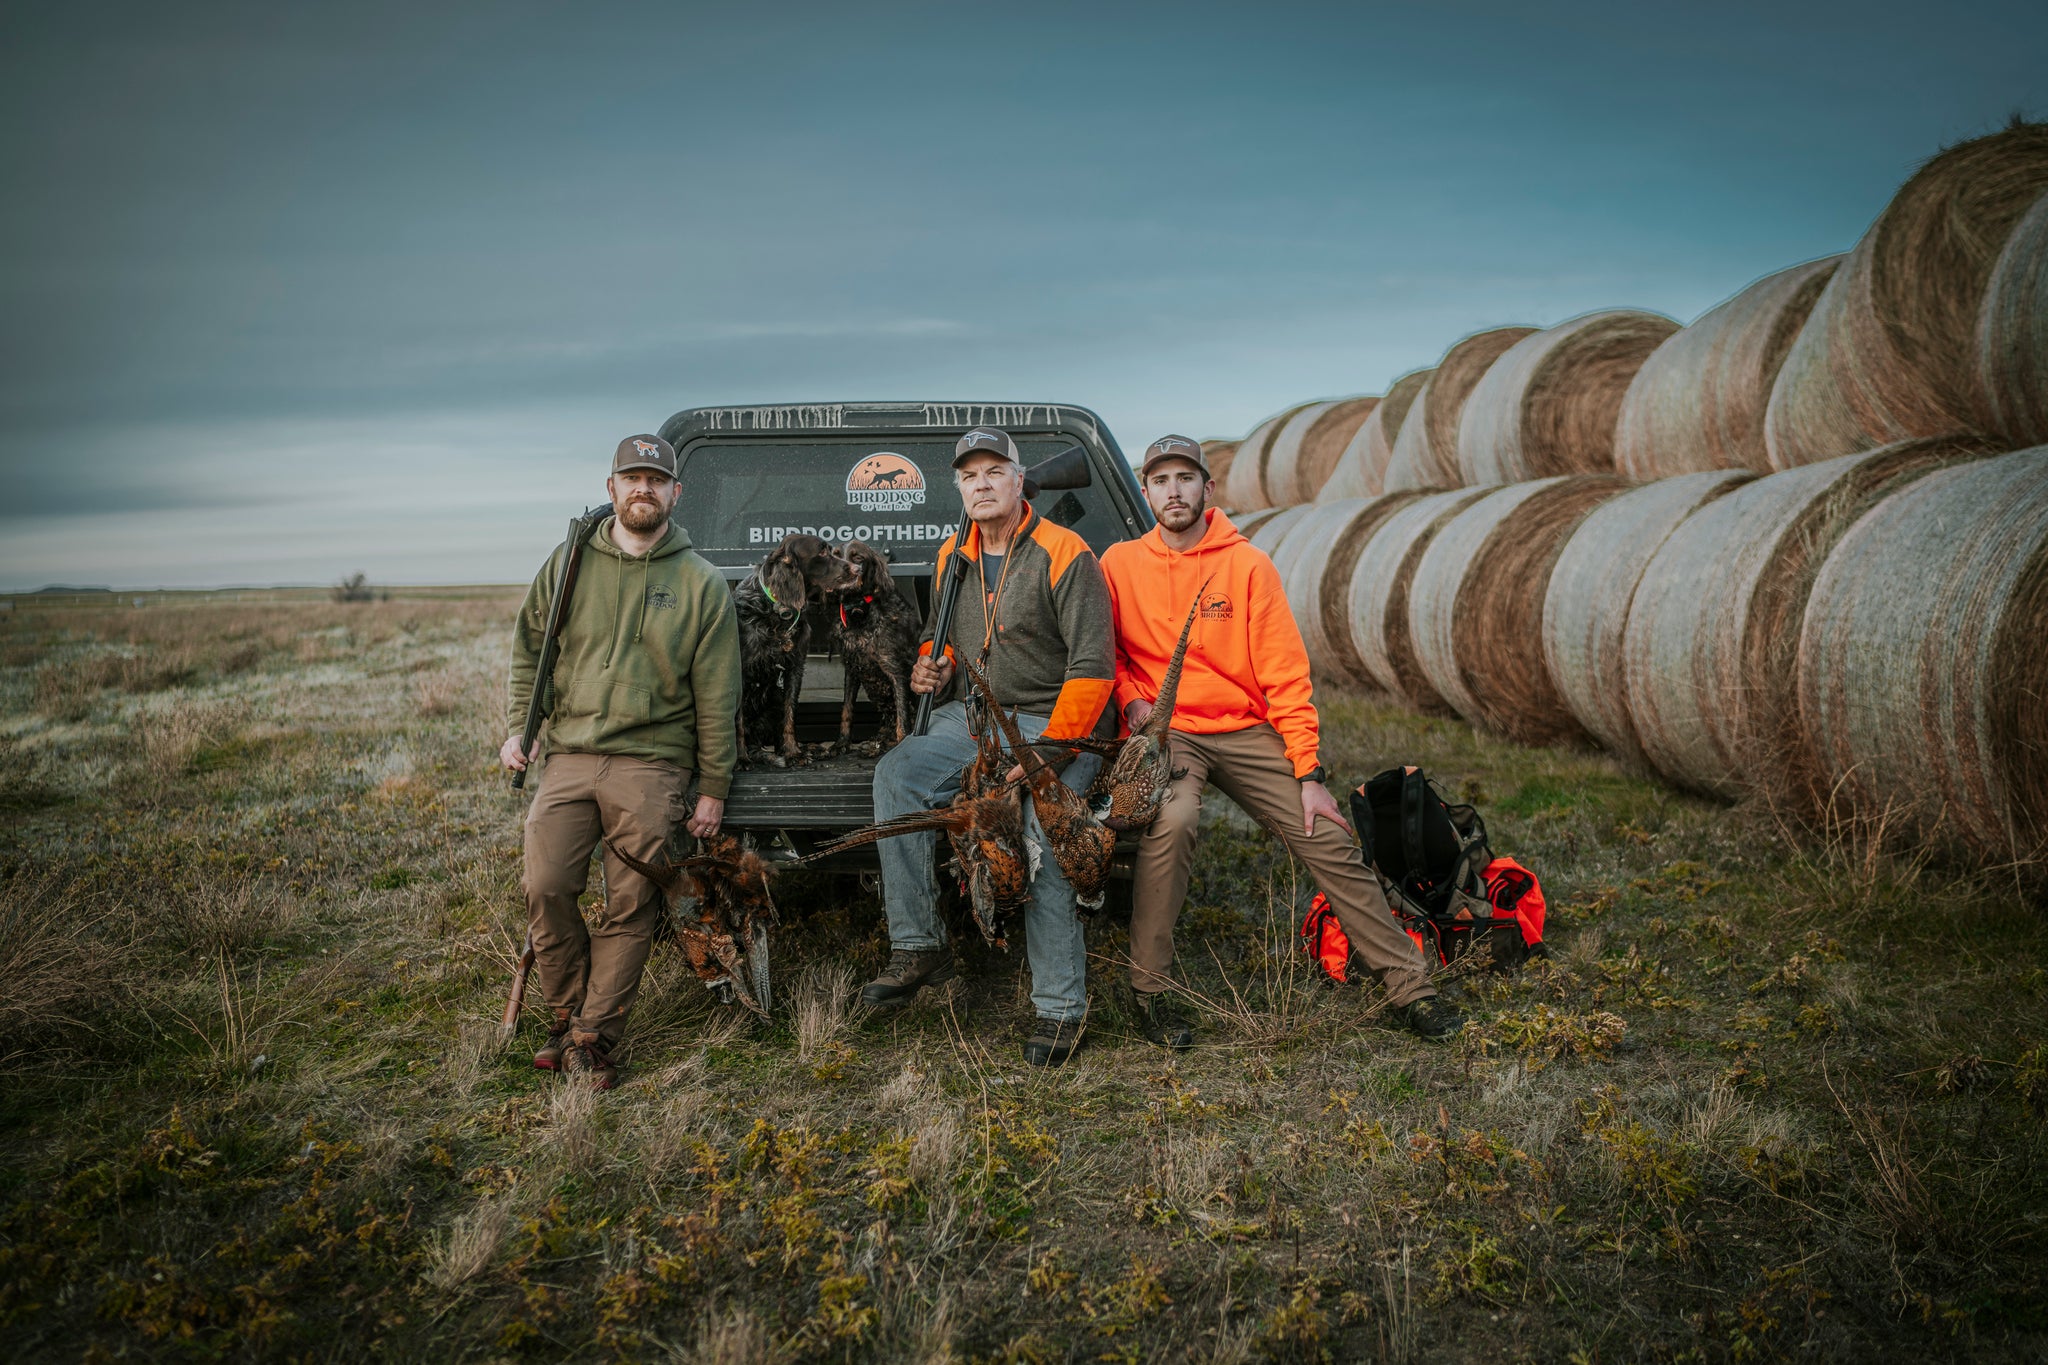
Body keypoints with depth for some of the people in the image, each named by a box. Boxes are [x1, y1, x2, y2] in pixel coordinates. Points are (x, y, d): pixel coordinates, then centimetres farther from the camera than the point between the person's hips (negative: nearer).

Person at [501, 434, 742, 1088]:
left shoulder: (700, 582, 3)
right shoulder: (568, 563, 9)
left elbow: (716, 695, 3)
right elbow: (527, 650, 18)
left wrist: (713, 788, 0)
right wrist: (519, 729, 5)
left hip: (653, 762, -2)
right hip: (570, 754, 2)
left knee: (631, 906, -4)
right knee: (545, 886, -9)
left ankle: (593, 1037, 7)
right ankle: (567, 1014, 12)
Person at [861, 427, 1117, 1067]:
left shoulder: (1065, 556, -9)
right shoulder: (952, 557, 13)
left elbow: (1092, 668, -13)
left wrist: (1046, 749, -21)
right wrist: (936, 665, 3)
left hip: (1057, 723, -6)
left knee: (1043, 837, -25)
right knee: (897, 774, -19)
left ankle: (1060, 1006, -13)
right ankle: (919, 946, -15)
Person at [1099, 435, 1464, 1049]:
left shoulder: (1248, 565, -1)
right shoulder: (1119, 564, 1)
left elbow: (1286, 675, -3)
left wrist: (1308, 774, -9)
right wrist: (1131, 699, -10)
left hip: (1246, 731, 2)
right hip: (1166, 732, -1)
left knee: (1330, 841, -7)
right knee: (1172, 819, -32)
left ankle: (1408, 985, 5)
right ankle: (1148, 989, -18)